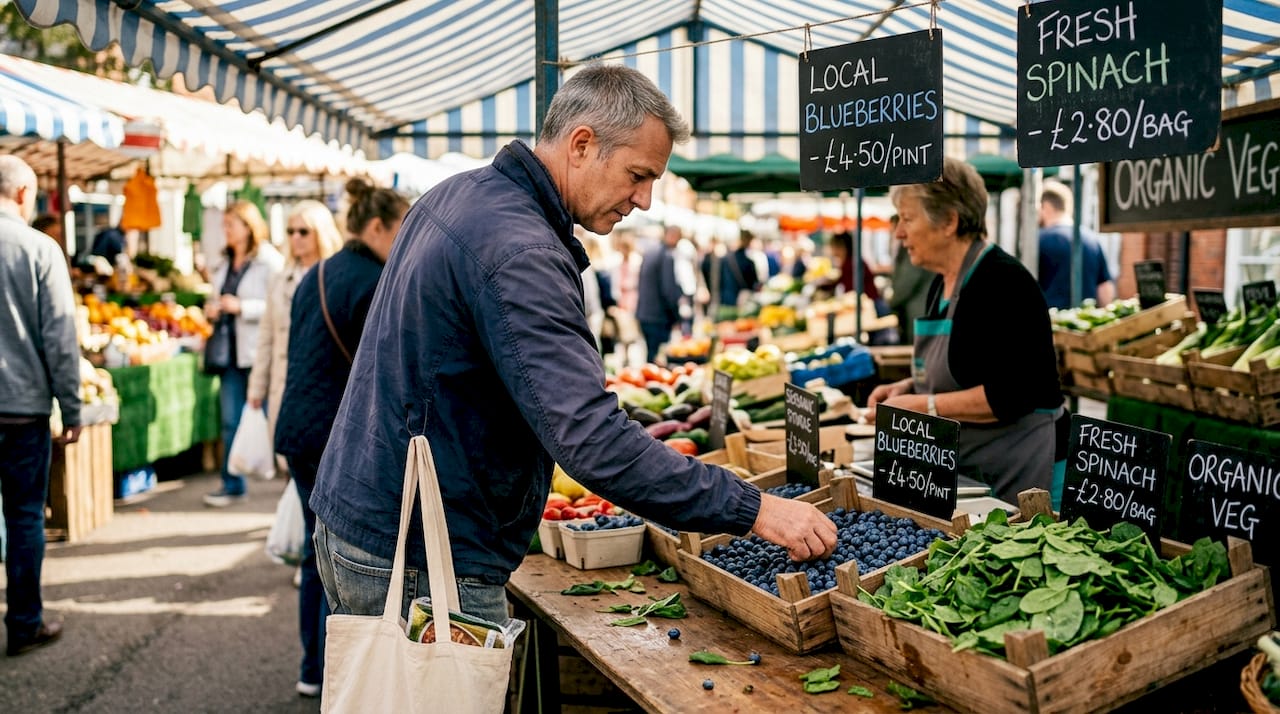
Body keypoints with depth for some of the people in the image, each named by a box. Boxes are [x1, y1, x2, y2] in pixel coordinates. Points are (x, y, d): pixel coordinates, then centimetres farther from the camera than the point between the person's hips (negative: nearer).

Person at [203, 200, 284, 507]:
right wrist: (212, 309, 6)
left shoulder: (270, 261, -9)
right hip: (231, 350, 7)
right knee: (230, 421, 7)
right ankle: (233, 484, 16)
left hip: (259, 351, -7)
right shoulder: (224, 264, 15)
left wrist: (242, 307, -19)